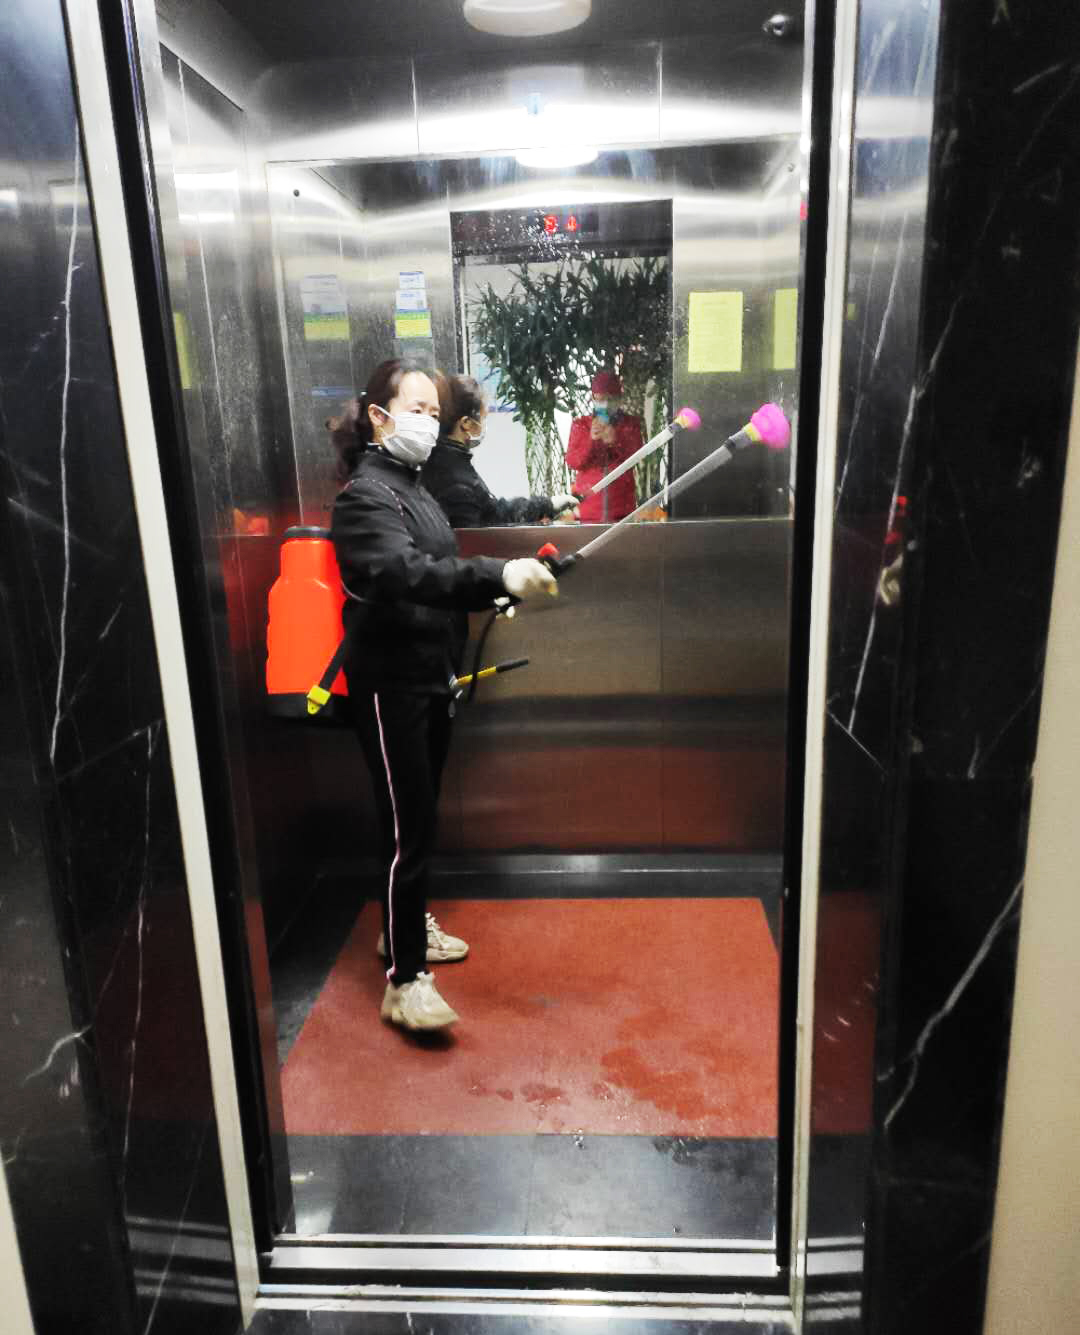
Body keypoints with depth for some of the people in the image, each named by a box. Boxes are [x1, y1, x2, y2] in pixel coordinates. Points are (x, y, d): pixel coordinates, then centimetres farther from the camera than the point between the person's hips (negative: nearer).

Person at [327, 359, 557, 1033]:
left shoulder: (414, 486, 14)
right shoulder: (365, 495, -14)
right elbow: (406, 573, -33)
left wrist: (505, 582, 10)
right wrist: (499, 575, -45)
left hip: (431, 675, 9)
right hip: (390, 682, -9)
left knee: (422, 813, 18)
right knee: (409, 824, -7)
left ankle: (409, 924, 36)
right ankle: (406, 980, 3)